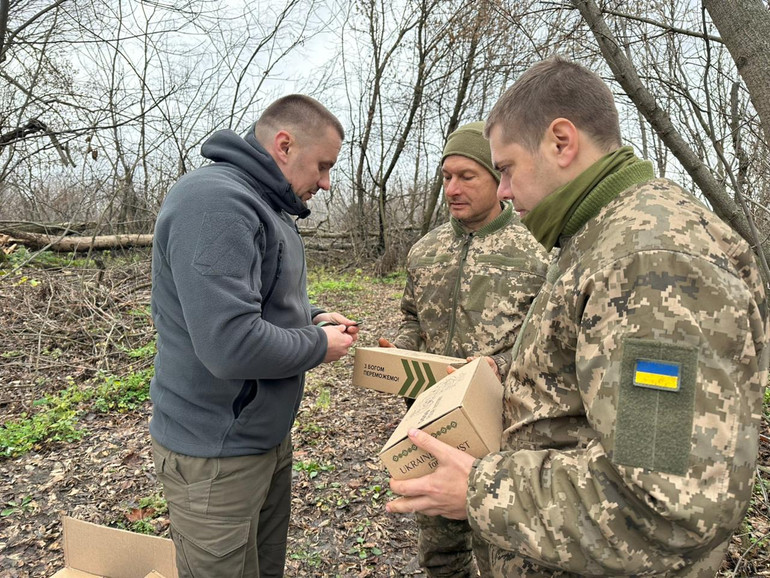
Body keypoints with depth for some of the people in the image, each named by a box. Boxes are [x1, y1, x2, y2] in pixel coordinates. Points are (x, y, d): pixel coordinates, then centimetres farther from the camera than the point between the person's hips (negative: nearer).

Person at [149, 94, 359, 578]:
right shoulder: (216, 202, -24)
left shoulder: (264, 206, 10)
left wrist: (312, 317, 4)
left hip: (268, 434, 10)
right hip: (218, 452, -10)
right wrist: (319, 346, -16)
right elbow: (231, 344, -33)